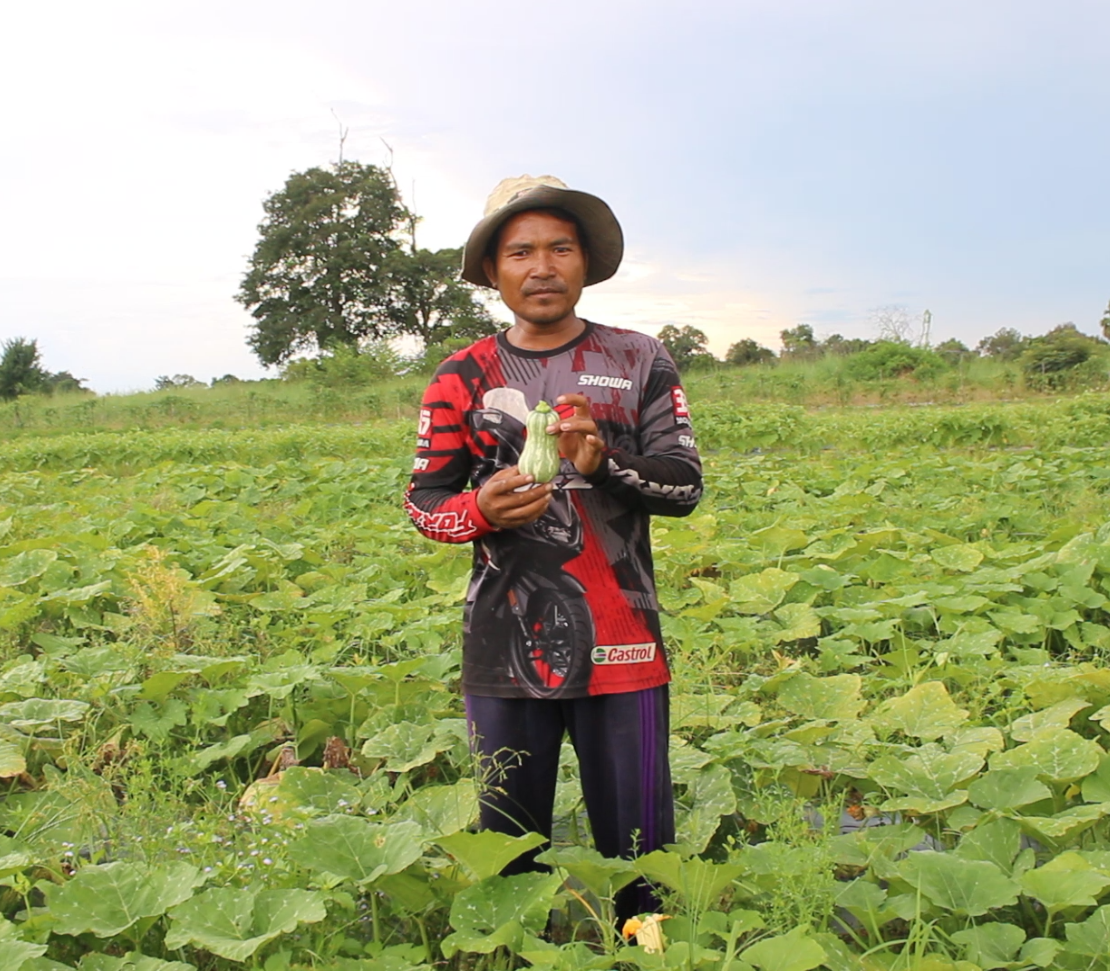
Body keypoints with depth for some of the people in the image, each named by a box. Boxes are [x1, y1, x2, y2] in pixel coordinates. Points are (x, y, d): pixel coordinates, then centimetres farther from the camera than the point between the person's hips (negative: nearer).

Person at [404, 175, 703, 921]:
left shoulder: (641, 362, 4)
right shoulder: (464, 378, 5)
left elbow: (685, 486, 0)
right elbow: (423, 501, 8)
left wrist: (603, 461, -20)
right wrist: (479, 510, -15)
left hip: (620, 649, -1)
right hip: (506, 653, 1)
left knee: (640, 849, 5)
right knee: (508, 847, 10)